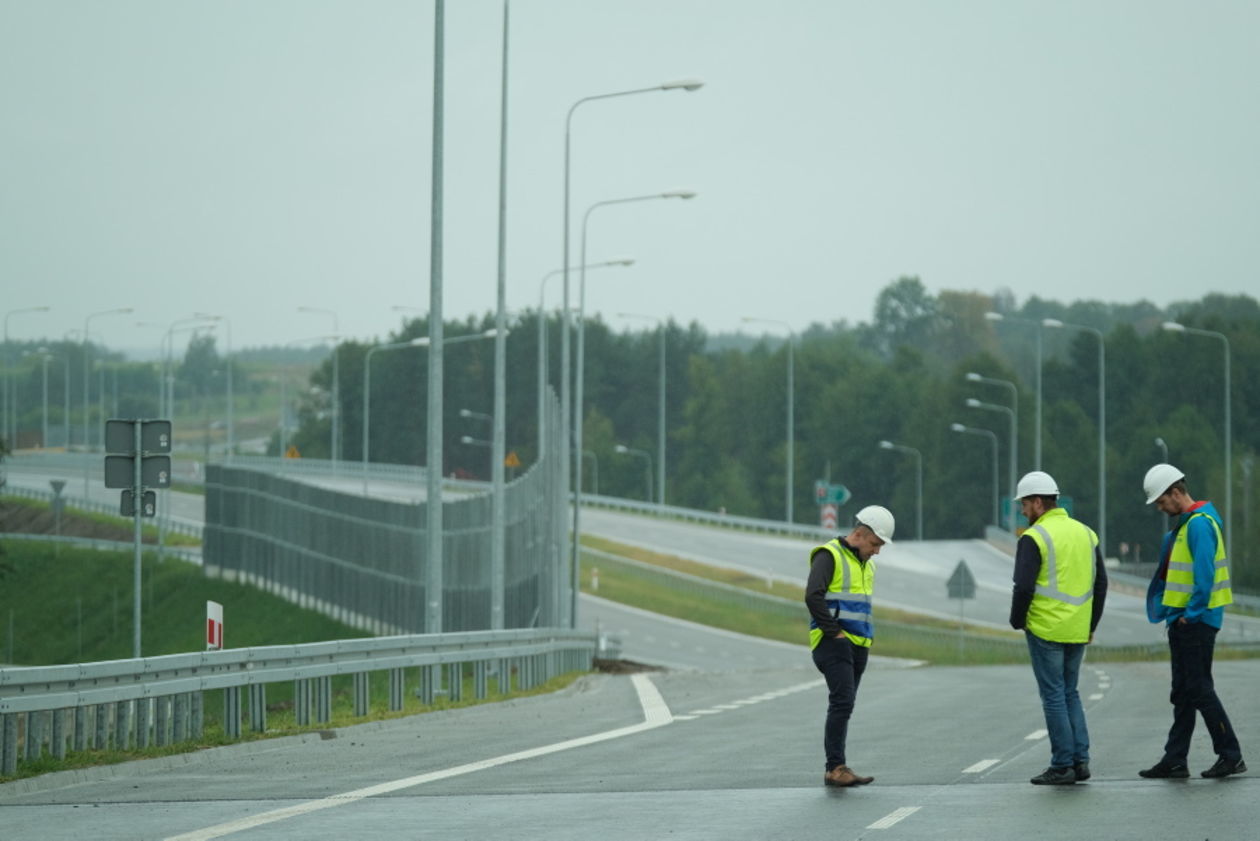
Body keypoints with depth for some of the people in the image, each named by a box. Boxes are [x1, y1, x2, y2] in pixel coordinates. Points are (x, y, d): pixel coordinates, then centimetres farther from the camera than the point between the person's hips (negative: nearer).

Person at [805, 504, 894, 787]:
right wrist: (834, 631, -18)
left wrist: (866, 637, 16)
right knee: (843, 702, -19)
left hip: (857, 646, 8)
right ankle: (837, 767, -23)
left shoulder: (865, 564, 21)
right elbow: (813, 596, -20)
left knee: (842, 707, 6)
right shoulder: (829, 556, -7)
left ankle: (834, 772, 7)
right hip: (832, 643, -8)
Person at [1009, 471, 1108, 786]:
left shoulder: (1034, 538, -11)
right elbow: (1100, 582, 13)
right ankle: (1080, 760, 10)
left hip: (1045, 630, -6)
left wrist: (1017, 621, 0)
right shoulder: (1085, 533, 10)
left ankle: (1063, 765, 1)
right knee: (1070, 693, 17)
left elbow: (1024, 587, -17)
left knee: (1054, 695, 0)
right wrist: (1091, 625, 19)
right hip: (1077, 631, 6)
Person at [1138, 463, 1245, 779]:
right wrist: (1174, 614, 15)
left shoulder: (1199, 524, -16)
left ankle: (1231, 756, -2)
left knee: (1199, 689, -7)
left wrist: (1192, 613, -19)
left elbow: (1204, 574, -23)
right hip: (1181, 621, 10)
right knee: (1183, 692, 11)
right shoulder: (1183, 525, 16)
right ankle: (1174, 760, 14)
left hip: (1195, 621, -10)